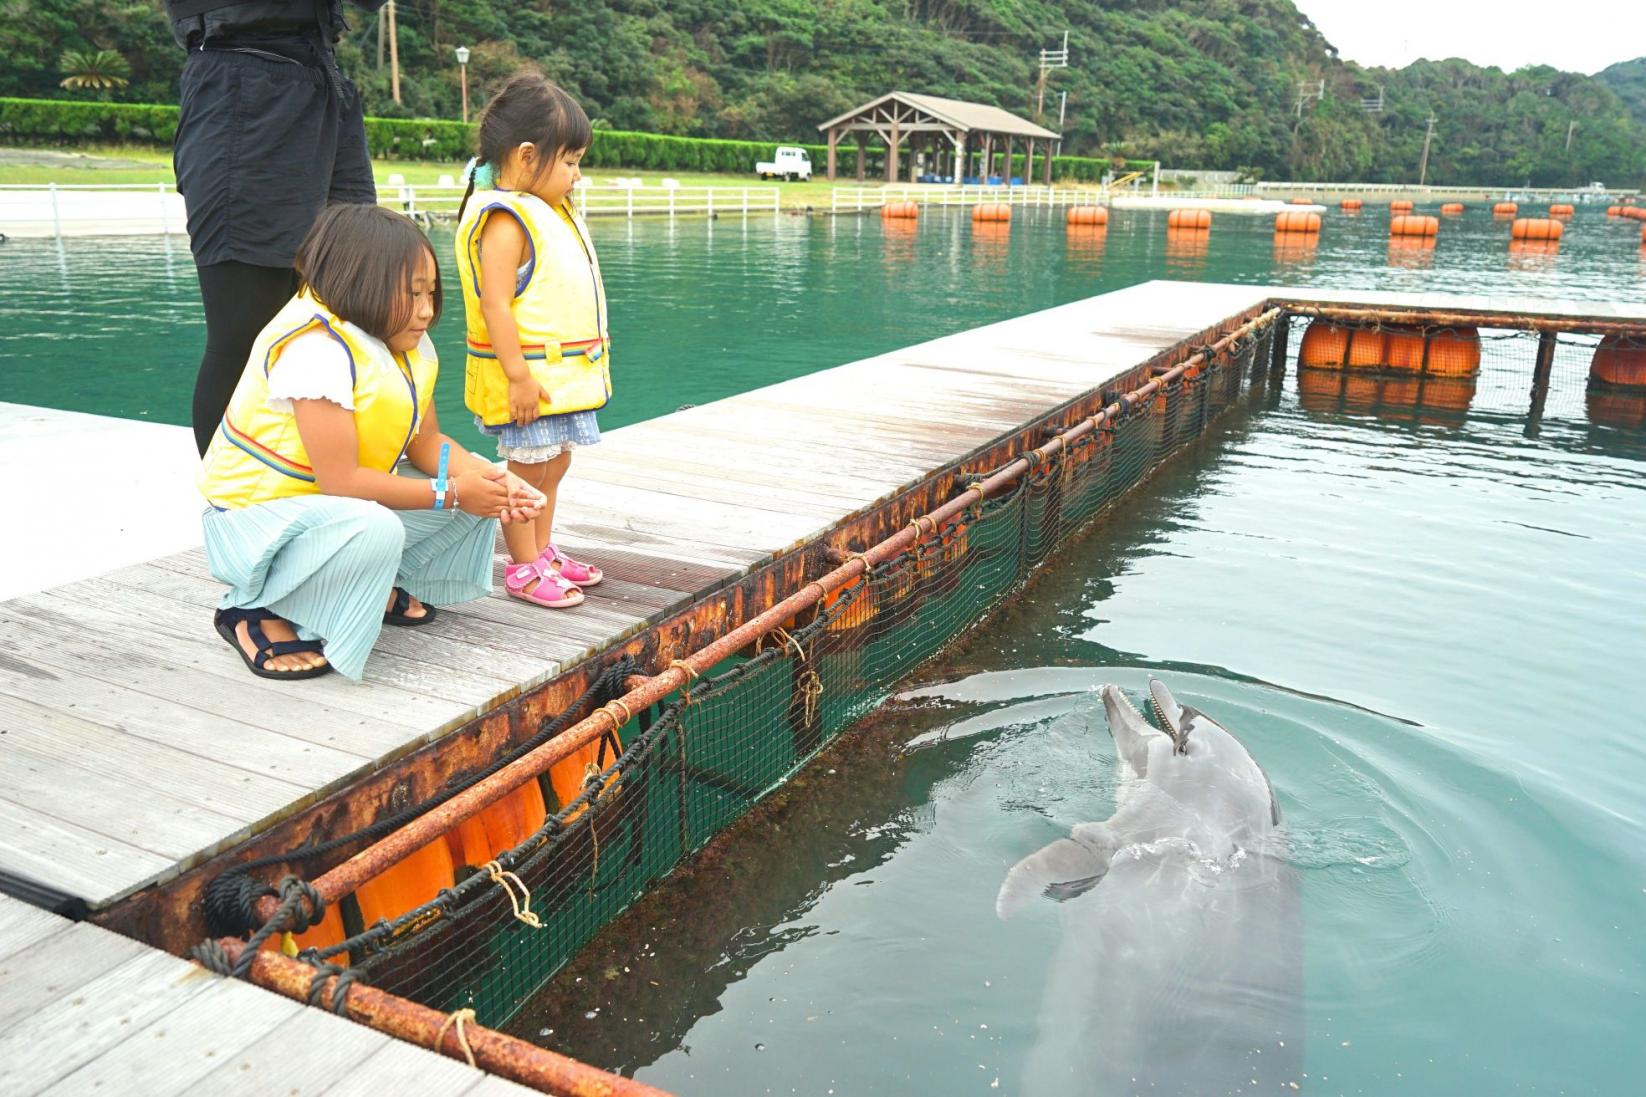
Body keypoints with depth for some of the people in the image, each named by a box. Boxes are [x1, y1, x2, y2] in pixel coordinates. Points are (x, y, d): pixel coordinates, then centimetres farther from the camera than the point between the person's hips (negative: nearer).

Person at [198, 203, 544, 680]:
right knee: (375, 529, -39)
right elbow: (341, 481, -30)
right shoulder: (315, 349, -27)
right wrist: (450, 493, -24)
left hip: (338, 507, 9)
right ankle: (256, 612, -13)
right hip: (257, 513, -9)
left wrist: (491, 481, -18)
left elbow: (426, 442, 2)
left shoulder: (409, 345, 1)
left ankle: (380, 586, 12)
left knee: (477, 485, 1)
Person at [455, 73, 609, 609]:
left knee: (553, 466, 17)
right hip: (527, 375, -10)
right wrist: (518, 376, -24)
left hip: (564, 374, 10)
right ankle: (523, 569, 10)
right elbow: (495, 306, -22)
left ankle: (543, 552, 30)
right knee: (527, 470, -1)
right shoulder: (506, 220, -16)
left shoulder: (551, 211, 15)